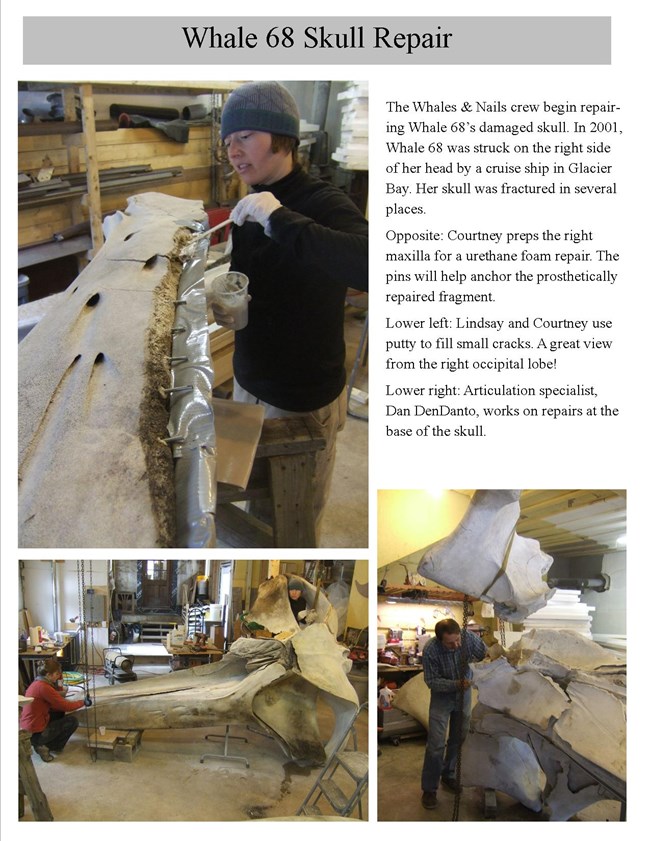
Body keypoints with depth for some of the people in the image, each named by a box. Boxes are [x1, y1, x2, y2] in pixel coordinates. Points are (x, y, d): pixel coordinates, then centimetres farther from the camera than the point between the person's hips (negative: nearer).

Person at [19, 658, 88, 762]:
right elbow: (65, 706, -17)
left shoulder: (37, 683, 7)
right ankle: (45, 746, 2)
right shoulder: (43, 687, -22)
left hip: (26, 728, 9)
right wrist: (83, 703, -2)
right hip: (36, 734, -9)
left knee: (60, 712, 21)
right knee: (73, 721, 0)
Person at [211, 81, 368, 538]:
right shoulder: (249, 209, 3)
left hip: (305, 401, -7)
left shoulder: (324, 203, -21)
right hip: (249, 384, 7)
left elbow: (372, 267, -43)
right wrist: (223, 303, -4)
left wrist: (280, 219, -39)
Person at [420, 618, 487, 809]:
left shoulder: (469, 638, -25)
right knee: (436, 743, -6)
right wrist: (456, 684, -35)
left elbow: (488, 655, -7)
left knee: (458, 738, 14)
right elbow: (431, 681, -22)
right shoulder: (430, 650, -32)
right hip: (442, 695, -3)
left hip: (464, 693, 3)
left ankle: (448, 775, 34)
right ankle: (429, 788, 6)